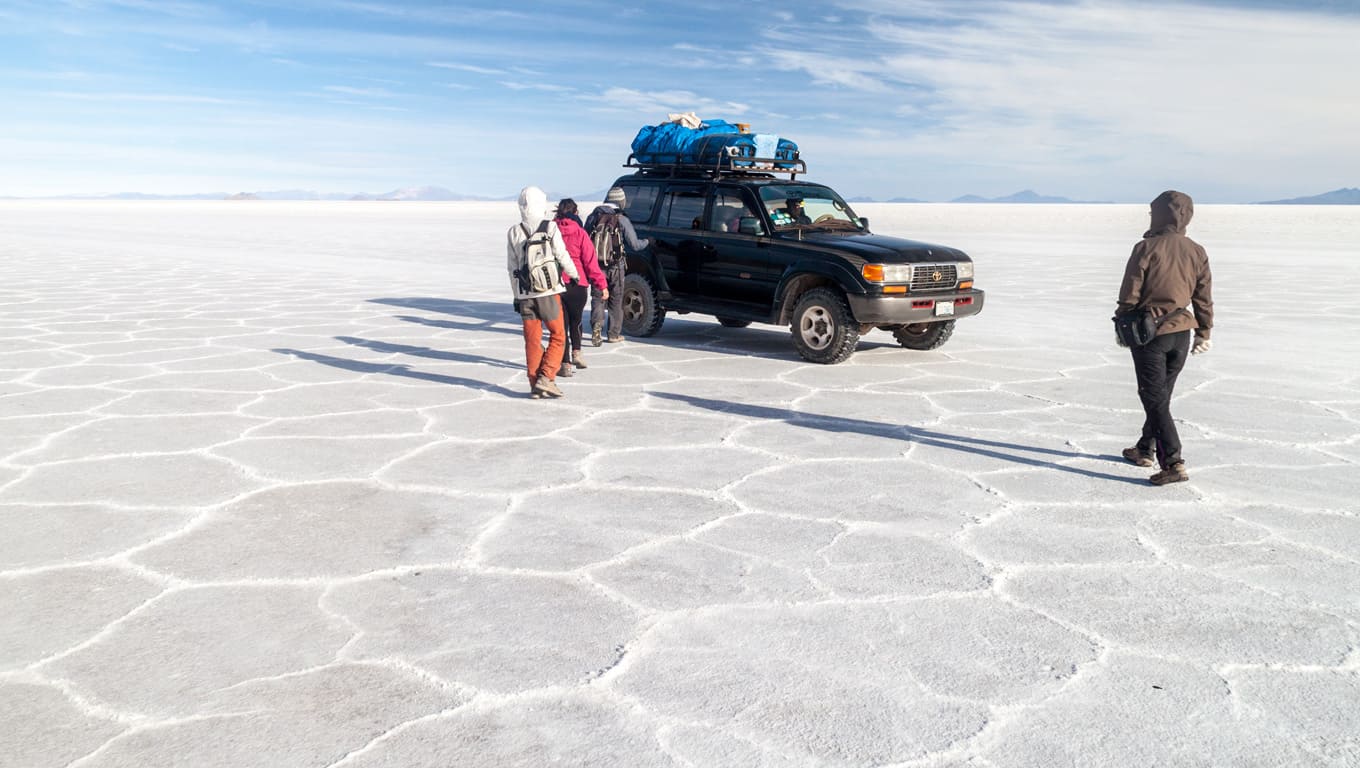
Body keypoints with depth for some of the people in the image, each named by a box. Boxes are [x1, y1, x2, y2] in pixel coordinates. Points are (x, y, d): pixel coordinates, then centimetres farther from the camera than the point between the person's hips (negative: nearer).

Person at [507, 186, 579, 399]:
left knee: (532, 340, 9)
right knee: (558, 336, 7)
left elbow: (512, 269, 7)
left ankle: (535, 385, 11)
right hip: (548, 292, -3)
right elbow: (562, 256, -4)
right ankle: (546, 378, -4)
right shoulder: (550, 228, -6)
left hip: (525, 294, 3)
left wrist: (516, 295, 15)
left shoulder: (513, 233, 4)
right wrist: (574, 274, 14)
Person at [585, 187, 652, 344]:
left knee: (597, 297, 9)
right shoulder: (622, 220, -6)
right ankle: (614, 334, 16)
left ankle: (596, 325, -15)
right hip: (615, 266, -2)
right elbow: (634, 245, -4)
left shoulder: (593, 217, 4)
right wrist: (648, 242, 15)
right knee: (616, 299, 10)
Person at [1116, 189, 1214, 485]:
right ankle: (1145, 450, 34)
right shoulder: (1197, 252, 4)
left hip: (1149, 331, -6)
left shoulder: (1146, 248, -13)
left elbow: (1130, 293, -11)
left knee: (1155, 399, -4)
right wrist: (1204, 333, 18)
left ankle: (1173, 463, -12)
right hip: (1181, 333, 6)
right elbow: (1204, 297, 9)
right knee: (1161, 394, 19)